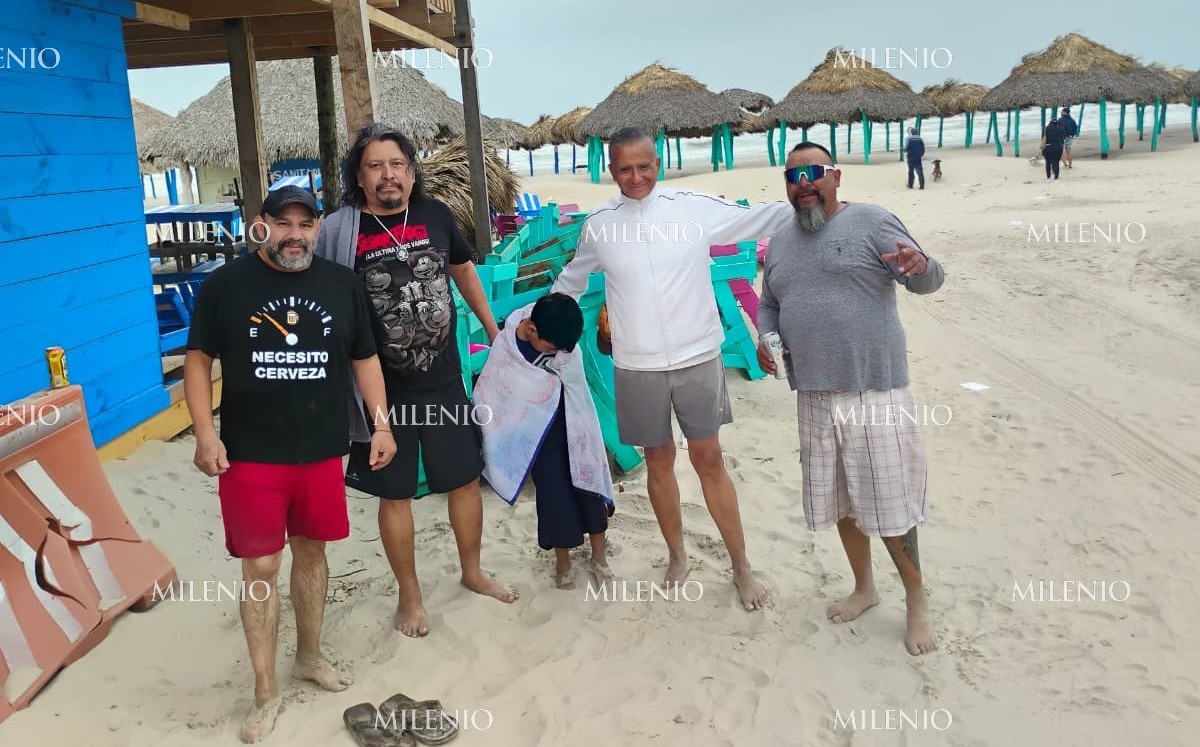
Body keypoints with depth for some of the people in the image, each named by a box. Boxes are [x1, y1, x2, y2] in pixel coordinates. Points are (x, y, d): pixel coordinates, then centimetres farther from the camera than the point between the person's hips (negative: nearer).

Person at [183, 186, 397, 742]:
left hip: (322, 451, 3)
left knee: (311, 552, 15)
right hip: (250, 455, -2)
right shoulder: (225, 285, -2)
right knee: (260, 568, 1)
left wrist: (381, 423, 3)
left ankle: (310, 656, 35)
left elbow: (365, 358, 10)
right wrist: (205, 431, -9)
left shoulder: (342, 285, 5)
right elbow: (198, 359, 1)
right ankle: (266, 692, 14)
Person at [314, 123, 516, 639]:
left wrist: (493, 331, 20)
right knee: (395, 494, 10)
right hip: (383, 388, -3)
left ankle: (472, 572, 37)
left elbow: (463, 270, 15)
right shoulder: (341, 231, -11)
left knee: (465, 479, 14)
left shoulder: (435, 215, -2)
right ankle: (409, 595, 30)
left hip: (444, 380, 3)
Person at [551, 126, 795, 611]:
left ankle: (741, 566, 19)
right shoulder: (599, 225, 2)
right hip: (637, 367, 2)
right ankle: (677, 555, 32)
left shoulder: (694, 207, -5)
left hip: (697, 358, -1)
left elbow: (760, 220, -2)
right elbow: (572, 278, 18)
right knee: (659, 461, 12)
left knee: (708, 459, 5)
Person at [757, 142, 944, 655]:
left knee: (889, 502, -1)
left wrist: (919, 265, -31)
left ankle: (916, 603, 19)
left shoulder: (870, 221, -4)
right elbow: (768, 304, 24)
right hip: (815, 396, 6)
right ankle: (864, 587, 35)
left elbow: (928, 281, -7)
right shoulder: (780, 243, 14)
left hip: (874, 390, -5)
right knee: (840, 499, 16)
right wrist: (765, 337, 3)